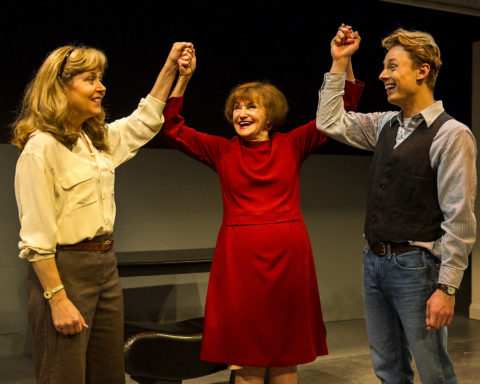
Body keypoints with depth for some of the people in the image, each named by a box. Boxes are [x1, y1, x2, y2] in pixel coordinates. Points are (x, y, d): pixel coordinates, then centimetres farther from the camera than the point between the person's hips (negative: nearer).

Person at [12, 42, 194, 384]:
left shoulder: (99, 138, 11)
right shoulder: (41, 147, -14)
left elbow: (144, 122, 26)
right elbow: (36, 236, -17)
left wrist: (170, 67, 19)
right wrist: (57, 299, -19)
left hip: (105, 264, 8)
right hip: (64, 269, -8)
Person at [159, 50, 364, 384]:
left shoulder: (293, 145, 6)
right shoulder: (222, 151, 7)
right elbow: (171, 129, 2)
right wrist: (183, 78, -6)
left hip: (288, 256, 1)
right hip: (240, 257, 0)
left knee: (286, 355, 10)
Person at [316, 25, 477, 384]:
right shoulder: (385, 125, 9)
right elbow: (330, 122, 18)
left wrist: (446, 288, -18)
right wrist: (339, 63, 13)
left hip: (415, 266, -7)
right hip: (375, 261, 7)